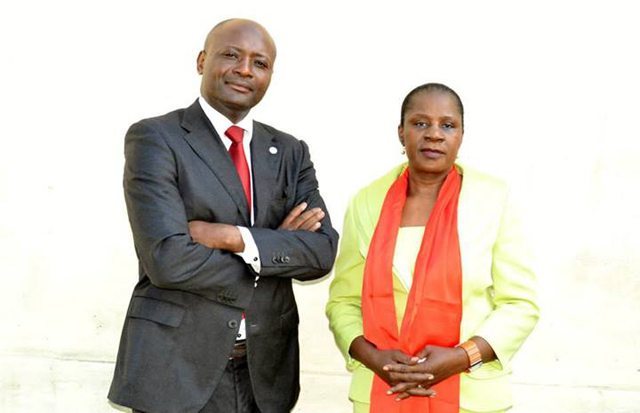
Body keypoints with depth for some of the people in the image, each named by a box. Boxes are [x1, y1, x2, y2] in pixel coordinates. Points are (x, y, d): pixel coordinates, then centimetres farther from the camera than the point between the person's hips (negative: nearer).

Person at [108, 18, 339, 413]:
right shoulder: (154, 138, -7)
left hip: (264, 369, 5)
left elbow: (323, 251, -4)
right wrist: (278, 247, -10)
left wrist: (236, 238, -17)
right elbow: (168, 259, -18)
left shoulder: (290, 151, 8)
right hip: (177, 367, -4)